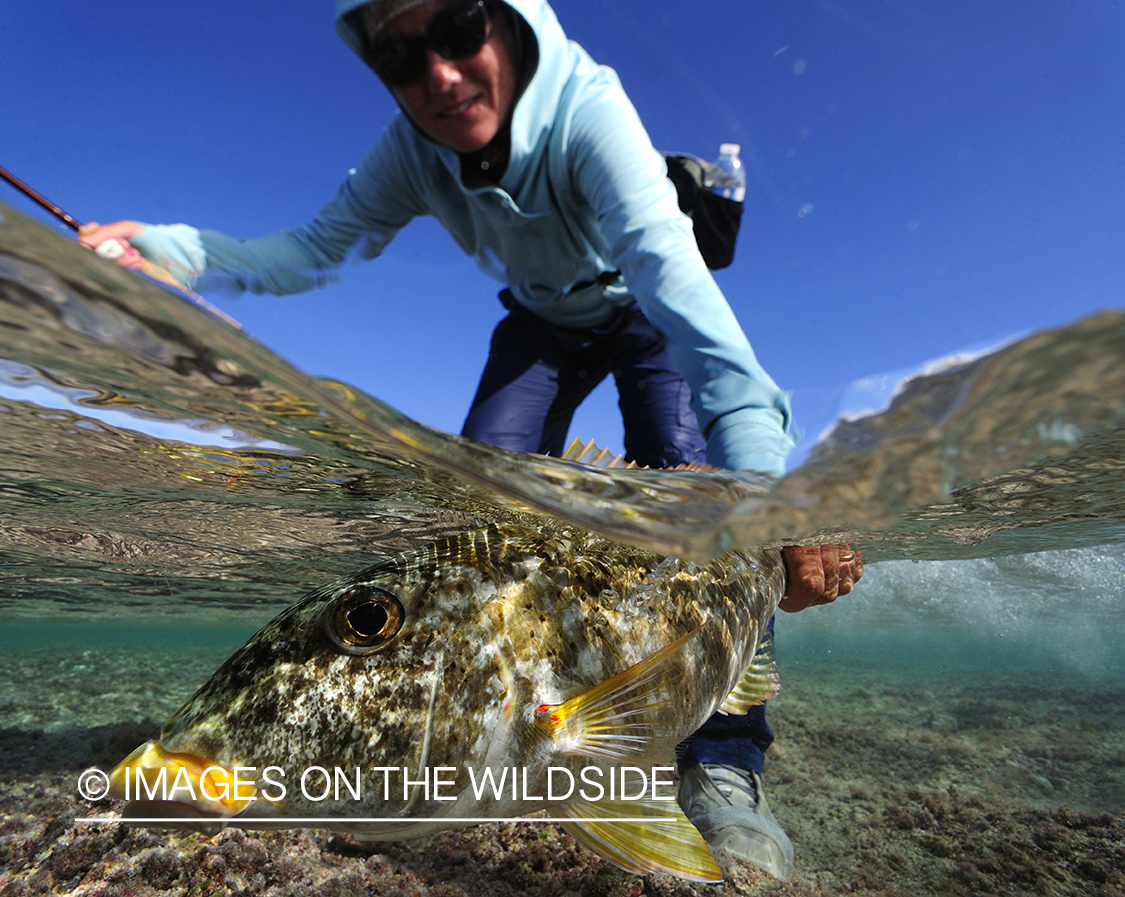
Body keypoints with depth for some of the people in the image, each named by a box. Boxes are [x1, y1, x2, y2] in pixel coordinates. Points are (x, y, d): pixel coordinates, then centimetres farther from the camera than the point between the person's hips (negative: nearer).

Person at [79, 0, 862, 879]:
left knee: (686, 480, -28)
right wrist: (166, 250, -29)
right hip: (542, 323, 4)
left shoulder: (585, 106, -32)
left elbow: (665, 263, -48)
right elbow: (324, 243, -12)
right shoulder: (412, 148, -16)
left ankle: (725, 766, -18)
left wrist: (759, 465, -60)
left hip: (645, 318, -3)